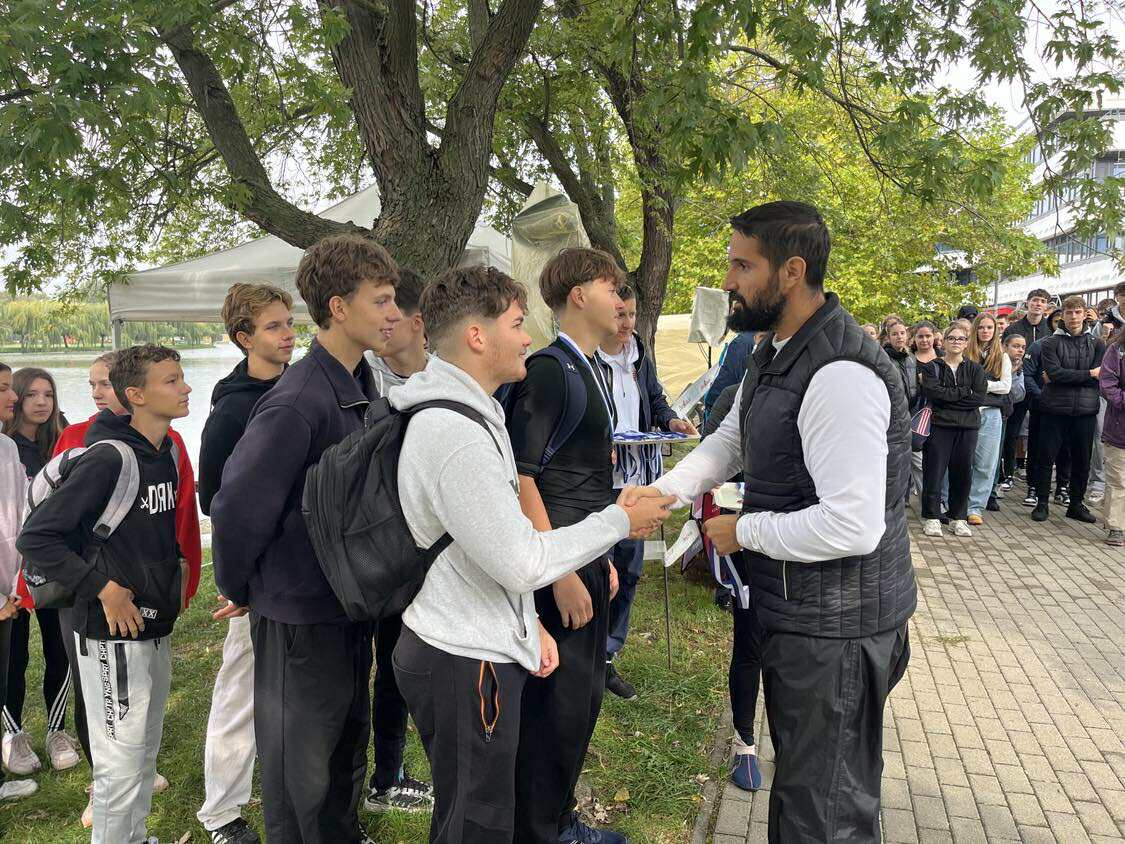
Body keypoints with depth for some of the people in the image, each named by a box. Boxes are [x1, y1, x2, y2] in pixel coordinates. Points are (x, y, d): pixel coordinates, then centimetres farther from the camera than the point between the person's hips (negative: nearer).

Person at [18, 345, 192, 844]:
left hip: (157, 628, 8)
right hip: (113, 634, -8)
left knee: (147, 750, 20)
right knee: (122, 762, 3)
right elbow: (35, 537, -18)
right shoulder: (107, 460, -19)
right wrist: (103, 588, -20)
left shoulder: (166, 453, 4)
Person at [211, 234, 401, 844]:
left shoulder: (361, 386, 2)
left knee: (348, 744, 24)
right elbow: (236, 508, -23)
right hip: (301, 614, -8)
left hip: (350, 604, 8)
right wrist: (240, 590, -7)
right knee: (301, 769, 11)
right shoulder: (297, 403, -25)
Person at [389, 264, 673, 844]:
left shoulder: (467, 413, 10)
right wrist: (619, 522, -12)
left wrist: (527, 622, 14)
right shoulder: (457, 434, -25)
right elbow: (521, 561, -24)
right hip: (465, 664, -10)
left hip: (472, 647, 10)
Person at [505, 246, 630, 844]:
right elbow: (519, 478, -20)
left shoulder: (592, 371, 13)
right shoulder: (548, 370, -16)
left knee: (585, 697, 19)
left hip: (588, 559, 9)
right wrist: (561, 575, -20)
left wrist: (604, 558, 19)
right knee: (555, 706, 3)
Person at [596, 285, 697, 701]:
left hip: (635, 479, 7)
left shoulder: (640, 355, 10)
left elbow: (655, 399, 22)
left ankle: (607, 656, 29)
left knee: (629, 570, 14)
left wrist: (671, 420, 1)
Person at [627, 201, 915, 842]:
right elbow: (732, 440, 13)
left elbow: (852, 526, -31)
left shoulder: (840, 375, -28)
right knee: (801, 778, 28)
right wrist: (666, 491, -3)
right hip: (801, 613, 10)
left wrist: (744, 531, -17)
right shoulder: (775, 354, 7)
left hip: (835, 627, -10)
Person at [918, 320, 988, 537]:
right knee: (934, 472, -4)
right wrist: (965, 392, -10)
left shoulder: (975, 369, 12)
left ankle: (958, 518, 17)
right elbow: (933, 393, -12)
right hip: (939, 426, -2)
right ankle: (931, 517, 6)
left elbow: (979, 397, -4)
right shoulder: (932, 367, 6)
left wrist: (947, 398, -10)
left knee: (962, 472, 5)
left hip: (967, 428, 2)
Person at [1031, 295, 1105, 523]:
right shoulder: (1051, 343, 0)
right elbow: (1055, 373, -13)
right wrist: (1088, 374, -11)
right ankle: (1042, 503, 12)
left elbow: (1101, 376, -5)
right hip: (1055, 410, -2)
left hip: (1086, 410, 2)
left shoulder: (1097, 344, 7)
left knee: (1082, 461, 10)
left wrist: (1066, 377, -9)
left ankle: (1077, 504, 23)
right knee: (1046, 457, 0)